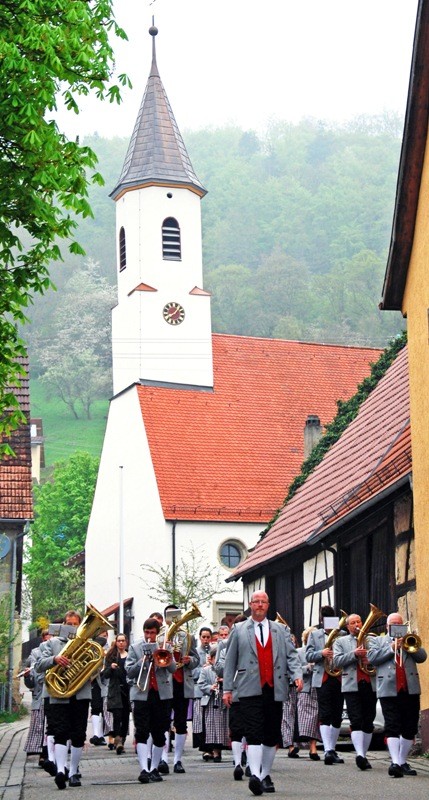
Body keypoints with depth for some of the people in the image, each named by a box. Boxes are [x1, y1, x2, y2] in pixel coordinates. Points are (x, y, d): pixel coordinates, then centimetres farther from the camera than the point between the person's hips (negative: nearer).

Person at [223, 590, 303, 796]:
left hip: (275, 690, 3)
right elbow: (230, 661, 9)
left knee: (272, 736, 6)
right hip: (250, 690, -3)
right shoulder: (239, 630, 11)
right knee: (254, 734, -14)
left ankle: (265, 775, 16)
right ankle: (255, 775, -23)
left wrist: (297, 674, -10)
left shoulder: (280, 630, 16)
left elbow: (291, 655, 9)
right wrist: (227, 688, 3)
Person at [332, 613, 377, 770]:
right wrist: (354, 654, -15)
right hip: (352, 686, -3)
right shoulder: (340, 641, 12)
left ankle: (363, 755, 15)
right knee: (356, 721, -13)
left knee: (368, 722, 6)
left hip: (370, 685, 3)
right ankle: (359, 754, -23)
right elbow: (337, 661, -1)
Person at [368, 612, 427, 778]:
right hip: (389, 690, -3)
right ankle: (395, 762, -22)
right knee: (392, 727, -13)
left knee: (409, 728, 5)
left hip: (410, 689, 3)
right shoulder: (377, 641, 16)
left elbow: (422, 656, 8)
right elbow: (371, 657, -2)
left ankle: (402, 761, 15)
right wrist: (391, 648, -9)